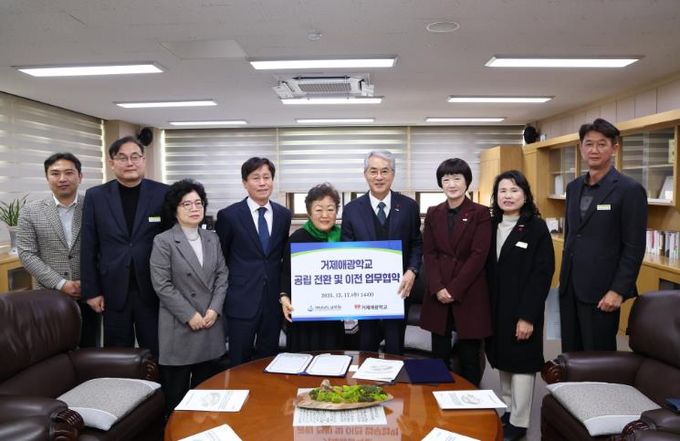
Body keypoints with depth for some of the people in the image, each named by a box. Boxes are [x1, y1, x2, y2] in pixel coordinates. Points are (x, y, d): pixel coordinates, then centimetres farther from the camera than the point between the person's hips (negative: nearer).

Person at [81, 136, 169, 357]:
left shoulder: (164, 194, -3)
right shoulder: (95, 196, 2)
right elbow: (89, 248, 3)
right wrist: (91, 290, 1)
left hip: (153, 289, -1)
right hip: (113, 290, 1)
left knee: (156, 354, 8)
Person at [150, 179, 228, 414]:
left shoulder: (212, 238, 10)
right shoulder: (163, 241, -6)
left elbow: (222, 275, 7)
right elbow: (162, 285, -11)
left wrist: (214, 309, -6)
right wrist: (189, 315, -13)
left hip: (210, 323, 5)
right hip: (180, 326, -4)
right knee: (176, 392, 5)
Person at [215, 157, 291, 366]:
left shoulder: (283, 214, 5)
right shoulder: (229, 215, -6)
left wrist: (284, 292, 11)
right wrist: (223, 294, 5)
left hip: (274, 300, 3)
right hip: (242, 300, -3)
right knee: (239, 364, 6)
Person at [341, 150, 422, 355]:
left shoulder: (409, 206, -1)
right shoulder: (352, 209, -2)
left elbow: (416, 244, 5)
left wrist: (412, 271, -11)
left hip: (397, 288, 0)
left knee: (395, 348, 13)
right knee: (366, 347, 14)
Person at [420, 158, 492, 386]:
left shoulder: (481, 213, -3)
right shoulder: (433, 213, 8)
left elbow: (478, 255, -9)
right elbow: (429, 253, 5)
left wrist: (454, 289, -13)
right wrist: (438, 288, -8)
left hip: (470, 294, -3)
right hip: (438, 293, 3)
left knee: (469, 355, 5)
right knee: (439, 354, 9)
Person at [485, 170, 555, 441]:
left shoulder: (537, 228, -9)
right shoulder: (490, 226, 5)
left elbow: (542, 274, -13)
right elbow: (486, 271, 7)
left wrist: (527, 315, -18)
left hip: (522, 310, -5)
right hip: (494, 308, 5)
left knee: (521, 363, 4)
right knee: (502, 361, 15)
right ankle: (508, 411, 31)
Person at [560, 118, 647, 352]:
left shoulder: (630, 190, -9)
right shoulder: (574, 187, 10)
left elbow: (634, 248, -12)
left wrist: (619, 290, -17)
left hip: (601, 290, -6)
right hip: (569, 287, 6)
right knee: (570, 354, 12)